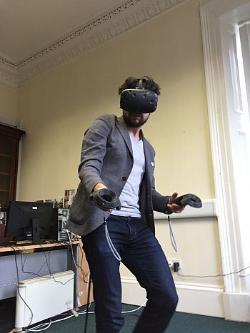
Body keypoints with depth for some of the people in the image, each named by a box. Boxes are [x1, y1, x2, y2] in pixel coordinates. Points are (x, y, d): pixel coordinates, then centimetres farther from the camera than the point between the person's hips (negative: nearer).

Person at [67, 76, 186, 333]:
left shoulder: (148, 149, 25)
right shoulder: (105, 125, 7)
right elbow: (88, 164, -7)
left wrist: (167, 203, 4)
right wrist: (97, 185, -30)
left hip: (139, 226, 6)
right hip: (103, 222, -5)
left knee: (167, 297, 0)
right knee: (110, 309, 0)